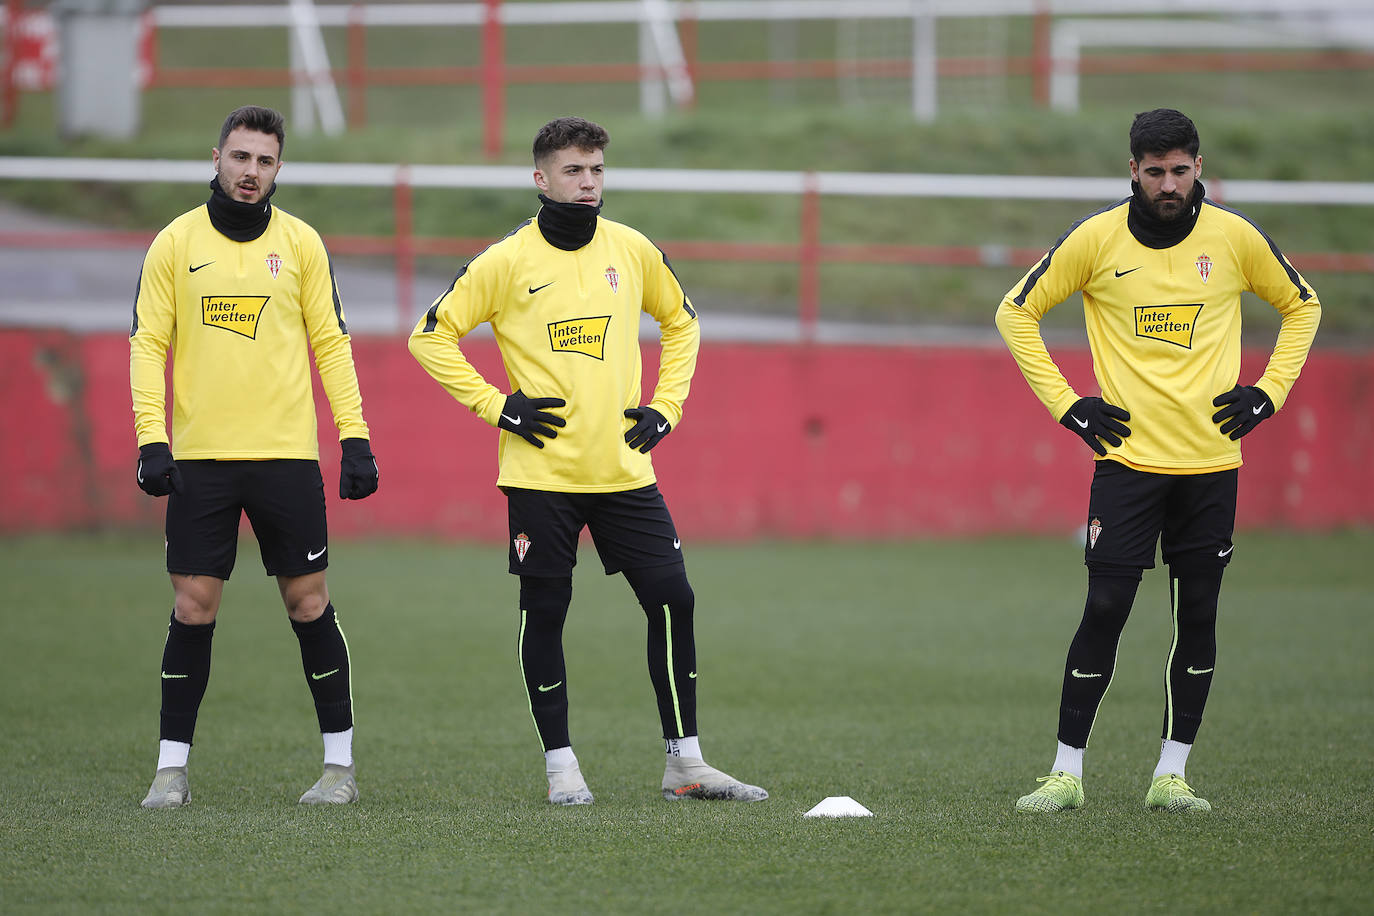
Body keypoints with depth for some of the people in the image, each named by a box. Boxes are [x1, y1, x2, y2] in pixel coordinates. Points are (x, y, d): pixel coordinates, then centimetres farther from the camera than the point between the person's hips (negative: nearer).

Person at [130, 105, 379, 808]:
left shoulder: (301, 243, 6)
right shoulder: (175, 243, 4)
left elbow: (330, 342, 7)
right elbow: (148, 344, 3)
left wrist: (355, 436, 0)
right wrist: (151, 439, -7)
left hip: (287, 454, 0)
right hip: (200, 457, 0)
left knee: (307, 601, 2)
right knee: (193, 606, -2)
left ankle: (340, 762, 11)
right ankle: (172, 767, 6)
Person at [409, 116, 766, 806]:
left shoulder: (631, 250, 6)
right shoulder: (507, 261, -4)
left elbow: (680, 322, 22)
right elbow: (430, 337, -1)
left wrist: (666, 406, 10)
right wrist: (496, 406, -6)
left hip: (623, 467, 3)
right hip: (541, 472, -3)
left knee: (673, 600, -3)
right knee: (544, 615, 0)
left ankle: (685, 763, 6)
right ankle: (560, 765, 11)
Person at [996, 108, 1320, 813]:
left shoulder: (1235, 239, 1)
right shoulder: (1095, 239, -3)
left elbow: (1301, 305, 17)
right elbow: (1017, 312, 7)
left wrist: (1269, 392, 6)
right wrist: (1065, 404, 1)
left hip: (1211, 460, 2)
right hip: (1127, 457, -2)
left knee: (1197, 618, 3)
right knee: (1103, 613, -6)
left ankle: (1171, 775, 11)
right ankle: (1066, 773, 2)